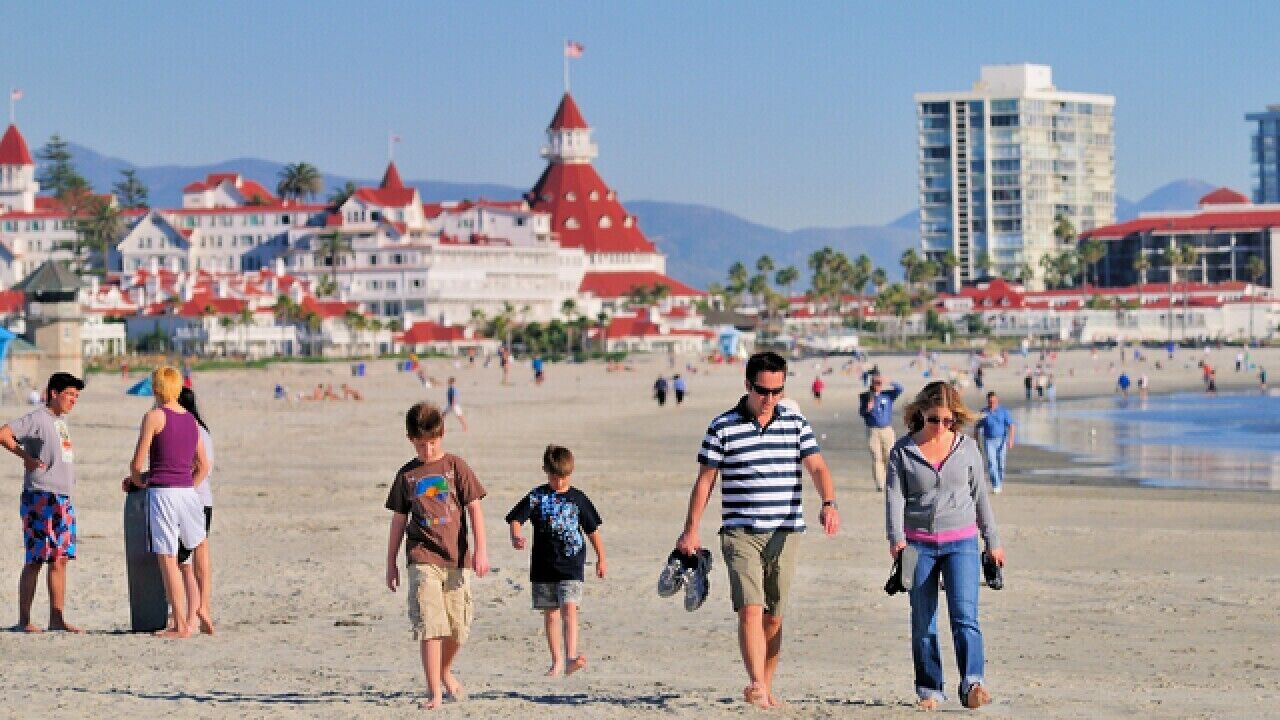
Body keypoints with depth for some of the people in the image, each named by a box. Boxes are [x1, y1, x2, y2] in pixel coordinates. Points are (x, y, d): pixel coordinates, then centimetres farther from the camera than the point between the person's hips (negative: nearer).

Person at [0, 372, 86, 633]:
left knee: (60, 560, 7)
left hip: (63, 500, 8)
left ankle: (57, 618, 10)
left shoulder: (61, 421, 17)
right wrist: (27, 458, -13)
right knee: (35, 560, -6)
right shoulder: (37, 419, -9)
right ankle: (24, 620, -2)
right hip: (40, 497, -8)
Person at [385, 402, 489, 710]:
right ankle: (434, 693, -12)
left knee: (458, 627, 7)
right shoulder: (407, 474, 8)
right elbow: (399, 519, 13)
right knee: (430, 625, -13)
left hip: (456, 557, 1)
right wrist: (391, 563, 14)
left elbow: (474, 508, -1)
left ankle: (445, 672, 37)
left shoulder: (456, 466, 3)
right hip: (422, 558, 0)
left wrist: (481, 549, -10)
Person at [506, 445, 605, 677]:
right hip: (544, 566, 2)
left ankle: (571, 658, -26)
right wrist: (516, 536, -28)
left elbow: (593, 529, 13)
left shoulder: (578, 498, 4)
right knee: (550, 614, 8)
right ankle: (557, 661, 17)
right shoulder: (537, 497, 1)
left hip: (572, 565, -2)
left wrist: (601, 558, 17)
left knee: (569, 608, -16)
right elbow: (515, 519, -6)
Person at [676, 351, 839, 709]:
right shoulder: (722, 427, 0)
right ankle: (757, 685, -25)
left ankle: (765, 686, 19)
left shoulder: (796, 424, 7)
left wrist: (829, 502, -22)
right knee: (751, 609, -17)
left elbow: (817, 467, -3)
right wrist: (690, 530, 0)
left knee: (774, 616, 8)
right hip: (740, 532, -3)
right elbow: (705, 480, 3)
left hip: (785, 533, 3)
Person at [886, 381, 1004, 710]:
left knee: (964, 615, -15)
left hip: (961, 542, 0)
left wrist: (993, 541, 16)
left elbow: (979, 496, 13)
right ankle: (930, 690, 13)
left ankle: (972, 684, -25)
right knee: (922, 623, 4)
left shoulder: (967, 447, 6)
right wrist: (896, 538, -20)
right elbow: (895, 497, -6)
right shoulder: (903, 451, 1)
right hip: (918, 543, 0)